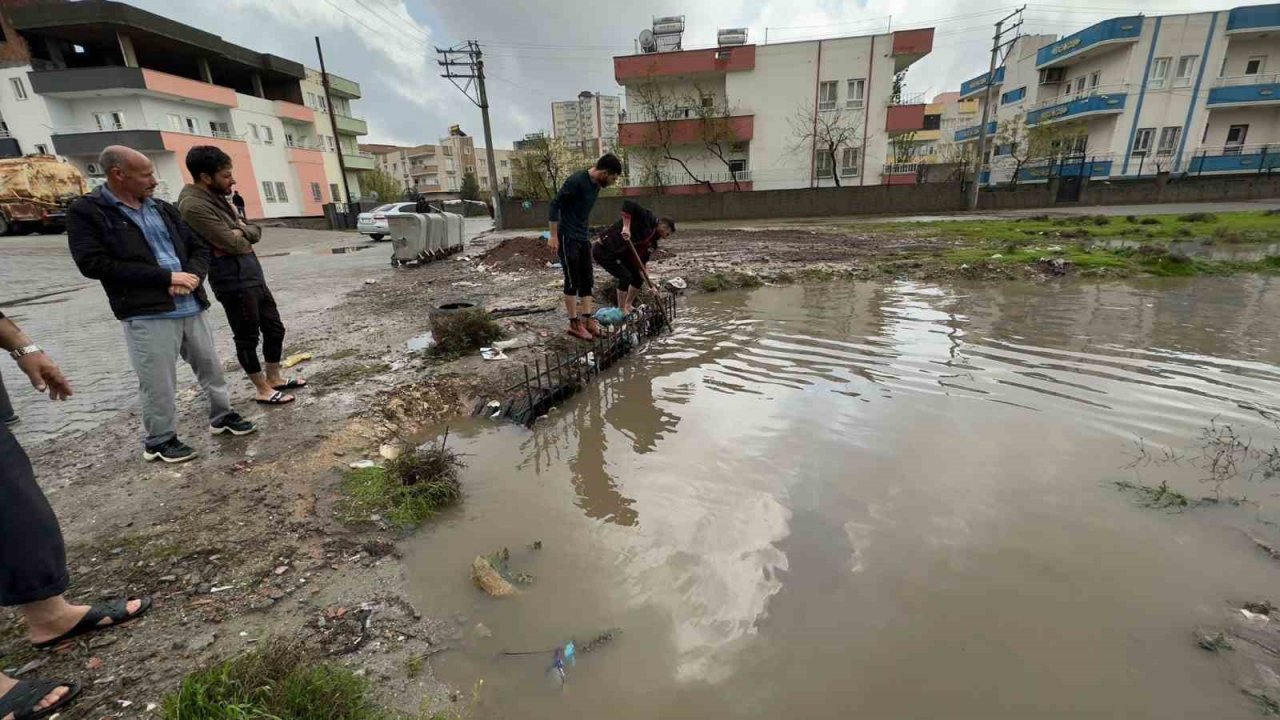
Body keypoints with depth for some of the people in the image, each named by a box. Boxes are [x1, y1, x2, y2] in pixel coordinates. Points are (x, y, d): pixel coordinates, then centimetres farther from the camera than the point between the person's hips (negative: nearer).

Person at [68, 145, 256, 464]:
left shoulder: (164, 209, 13)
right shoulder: (86, 212, -3)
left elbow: (199, 247, 13)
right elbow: (93, 263, -13)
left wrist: (192, 277, -8)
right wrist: (166, 277, -16)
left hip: (192, 306, 5)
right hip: (146, 314, -5)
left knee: (211, 367, 15)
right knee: (159, 383, 2)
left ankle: (222, 415, 33)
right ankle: (159, 440, 19)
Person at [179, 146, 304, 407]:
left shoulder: (215, 197, 14)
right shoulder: (194, 206, -17)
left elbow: (255, 232, 11)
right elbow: (236, 244, -22)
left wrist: (242, 231, -11)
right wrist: (241, 235, 1)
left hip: (252, 274, 9)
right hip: (234, 280, -9)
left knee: (274, 328, 16)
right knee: (248, 337, 2)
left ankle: (274, 378, 30)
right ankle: (263, 390, 15)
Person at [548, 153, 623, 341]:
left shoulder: (596, 184, 6)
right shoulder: (576, 181, -19)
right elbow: (555, 204, -17)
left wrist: (587, 234, 17)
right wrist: (553, 236, -18)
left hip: (583, 238, 8)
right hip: (568, 238, -8)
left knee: (587, 280, 8)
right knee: (573, 281, -3)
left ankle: (587, 319, 15)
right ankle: (574, 323, 5)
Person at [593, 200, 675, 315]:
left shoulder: (652, 241, 9)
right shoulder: (647, 218, -14)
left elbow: (642, 261, 7)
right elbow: (627, 204, -28)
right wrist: (626, 227, -34)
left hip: (618, 254, 10)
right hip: (604, 250, -10)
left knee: (638, 277, 10)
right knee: (626, 276, -16)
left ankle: (628, 305, 26)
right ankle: (621, 310, -2)